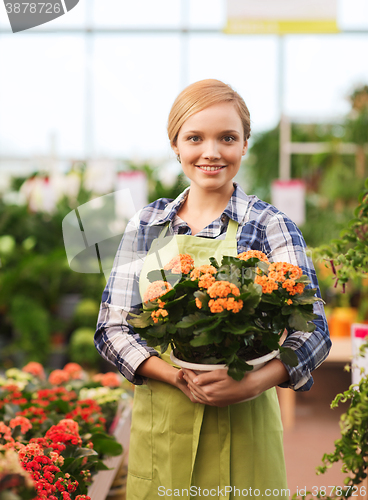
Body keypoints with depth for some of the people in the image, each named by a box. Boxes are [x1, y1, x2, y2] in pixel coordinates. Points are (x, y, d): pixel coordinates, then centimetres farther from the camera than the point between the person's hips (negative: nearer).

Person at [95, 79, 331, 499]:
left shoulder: (270, 227, -4)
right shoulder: (147, 224, 4)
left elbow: (313, 332, -10)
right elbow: (112, 328, 1)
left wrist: (253, 383, -28)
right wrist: (178, 377, -15)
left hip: (241, 423, -2)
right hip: (159, 423, 2)